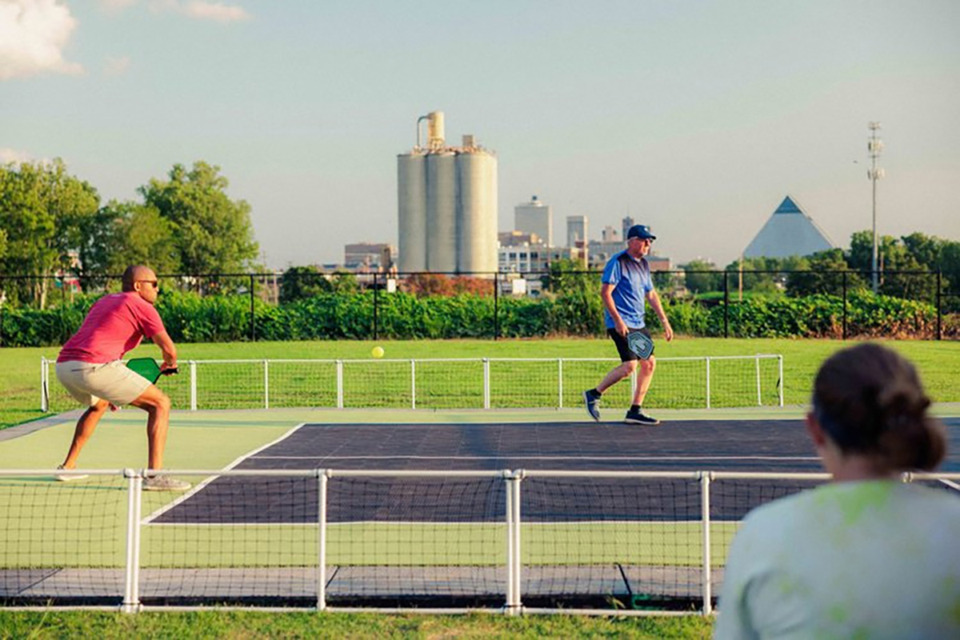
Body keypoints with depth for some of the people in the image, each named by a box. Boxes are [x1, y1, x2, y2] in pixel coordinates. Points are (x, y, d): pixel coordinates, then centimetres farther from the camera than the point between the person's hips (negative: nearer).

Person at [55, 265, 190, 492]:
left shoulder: (104, 301, 29)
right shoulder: (142, 306, 5)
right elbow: (169, 348, -4)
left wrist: (109, 391, 41)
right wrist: (170, 363, 21)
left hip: (63, 365, 9)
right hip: (94, 368, -9)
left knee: (99, 404, 39)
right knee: (160, 403, -1)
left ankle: (68, 466, 37)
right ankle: (155, 475, -12)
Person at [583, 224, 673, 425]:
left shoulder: (643, 264, 16)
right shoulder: (618, 262, -10)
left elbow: (651, 295, 23)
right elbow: (605, 292, -15)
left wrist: (664, 321, 17)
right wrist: (618, 320, -20)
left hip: (639, 324, 9)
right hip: (621, 324, -9)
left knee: (649, 363, 2)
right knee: (629, 365, -16)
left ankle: (635, 411, 8)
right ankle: (593, 395, 2)